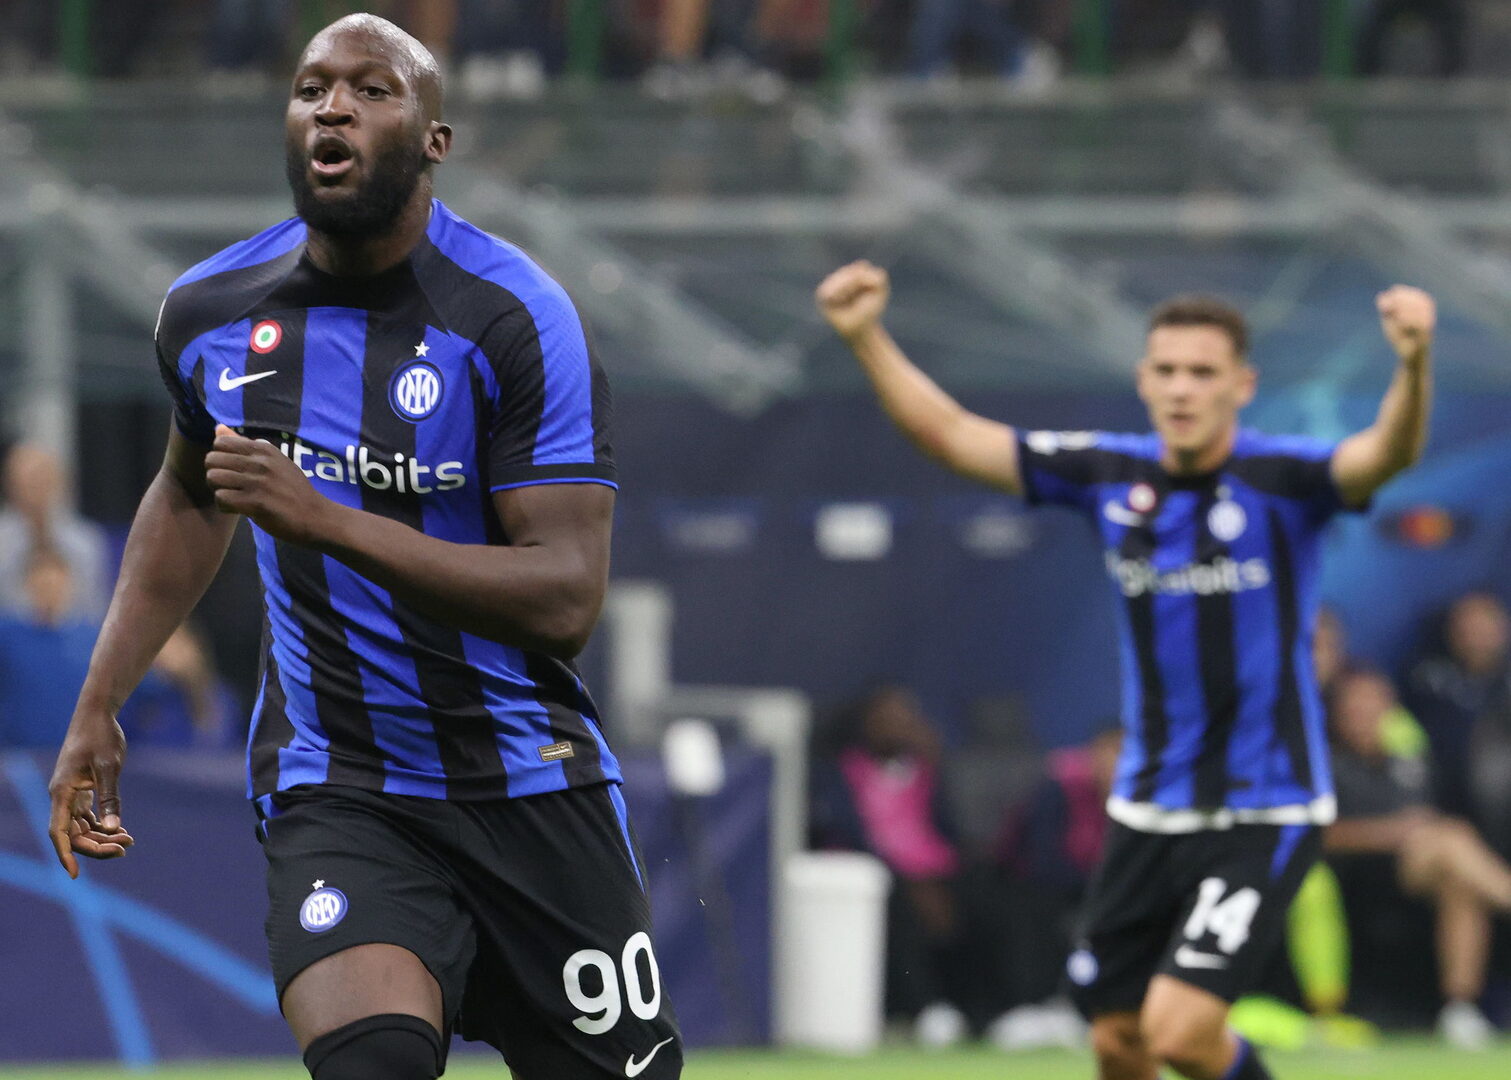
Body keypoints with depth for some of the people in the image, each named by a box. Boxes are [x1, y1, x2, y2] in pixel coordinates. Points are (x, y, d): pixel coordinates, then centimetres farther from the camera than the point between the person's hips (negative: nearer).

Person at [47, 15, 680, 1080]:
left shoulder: (510, 315, -14)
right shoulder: (209, 312, 1)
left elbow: (567, 596, -21)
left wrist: (320, 518, -28)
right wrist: (98, 709, 19)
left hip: (530, 784, -1)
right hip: (333, 788, 1)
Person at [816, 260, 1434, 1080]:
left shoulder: (1282, 481, -12)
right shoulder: (1112, 475, 1)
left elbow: (1387, 454, -33)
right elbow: (950, 435, 5)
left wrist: (1413, 364, -53)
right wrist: (865, 337, -6)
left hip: (1262, 817, -5)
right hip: (1149, 814, 5)